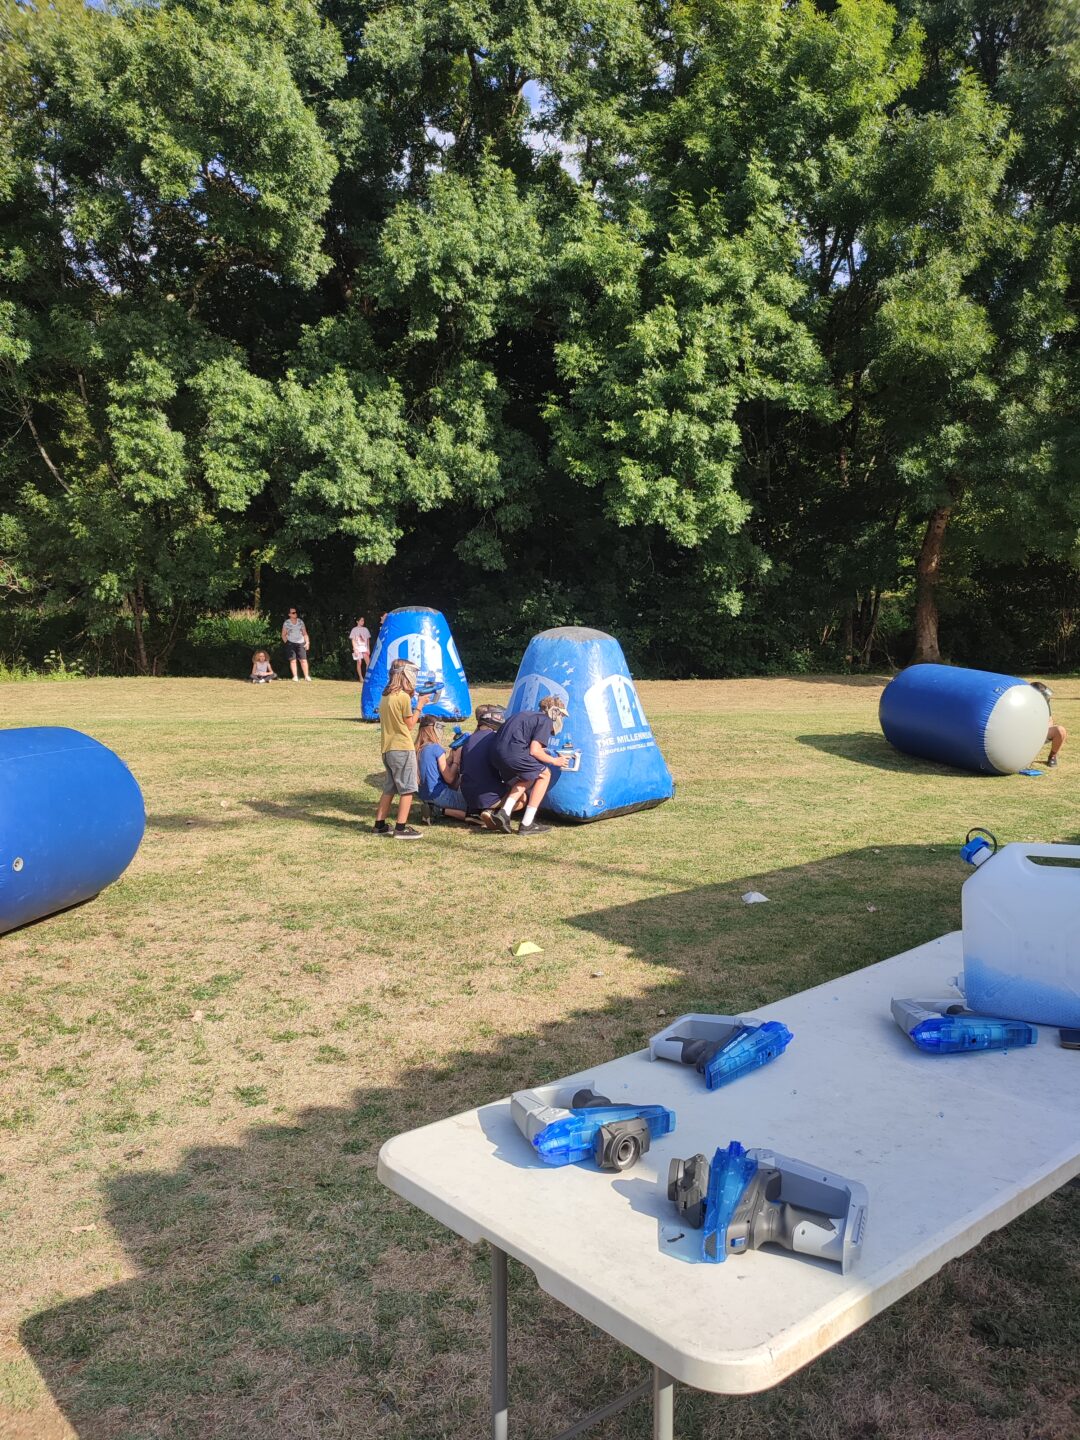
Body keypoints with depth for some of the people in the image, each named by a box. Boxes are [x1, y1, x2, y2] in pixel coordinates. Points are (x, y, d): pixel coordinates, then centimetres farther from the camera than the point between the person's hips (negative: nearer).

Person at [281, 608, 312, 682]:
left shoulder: (300, 622, 9)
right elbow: (283, 635, 8)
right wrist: (286, 643, -3)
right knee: (293, 660, -5)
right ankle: (295, 676, -3)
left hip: (300, 643, 2)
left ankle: (306, 676, -2)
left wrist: (307, 642, 2)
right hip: (291, 643, -1)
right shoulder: (286, 623, 2)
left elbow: (305, 633, 12)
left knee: (303, 660, -5)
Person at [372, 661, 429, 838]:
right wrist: (419, 706, 1)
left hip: (387, 749, 8)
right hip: (402, 748, -8)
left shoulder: (385, 697, 12)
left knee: (389, 788, 16)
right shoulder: (404, 697, -12)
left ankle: (380, 824, 19)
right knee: (407, 788, -3)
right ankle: (401, 828, -6)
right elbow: (410, 726, -7)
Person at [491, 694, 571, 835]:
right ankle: (526, 824, 8)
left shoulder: (526, 714, 29)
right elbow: (534, 750, -6)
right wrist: (554, 761, 9)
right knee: (544, 774, 12)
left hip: (497, 754, 8)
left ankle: (504, 812, 9)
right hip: (514, 754, -8)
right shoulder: (545, 721, 4)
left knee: (527, 779, 29)